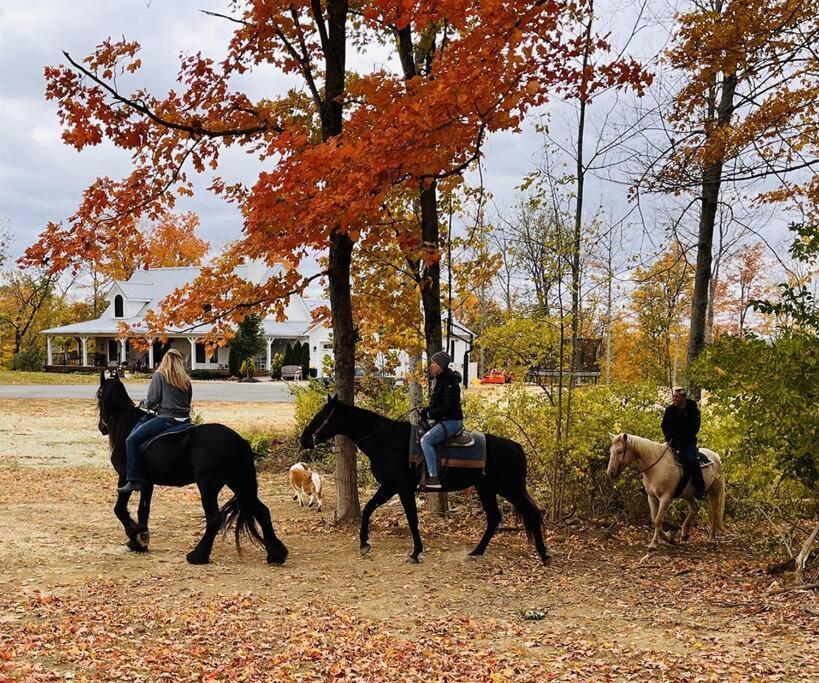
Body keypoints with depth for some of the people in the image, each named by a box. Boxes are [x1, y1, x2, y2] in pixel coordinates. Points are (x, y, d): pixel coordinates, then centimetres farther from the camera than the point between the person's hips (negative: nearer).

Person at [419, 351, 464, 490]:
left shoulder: (449, 382, -18)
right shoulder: (436, 380, 13)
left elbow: (447, 407, -23)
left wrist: (429, 414, -17)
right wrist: (426, 411, 4)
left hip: (452, 421, -11)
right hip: (442, 421, 11)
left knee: (425, 440, -26)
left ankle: (434, 479, -29)